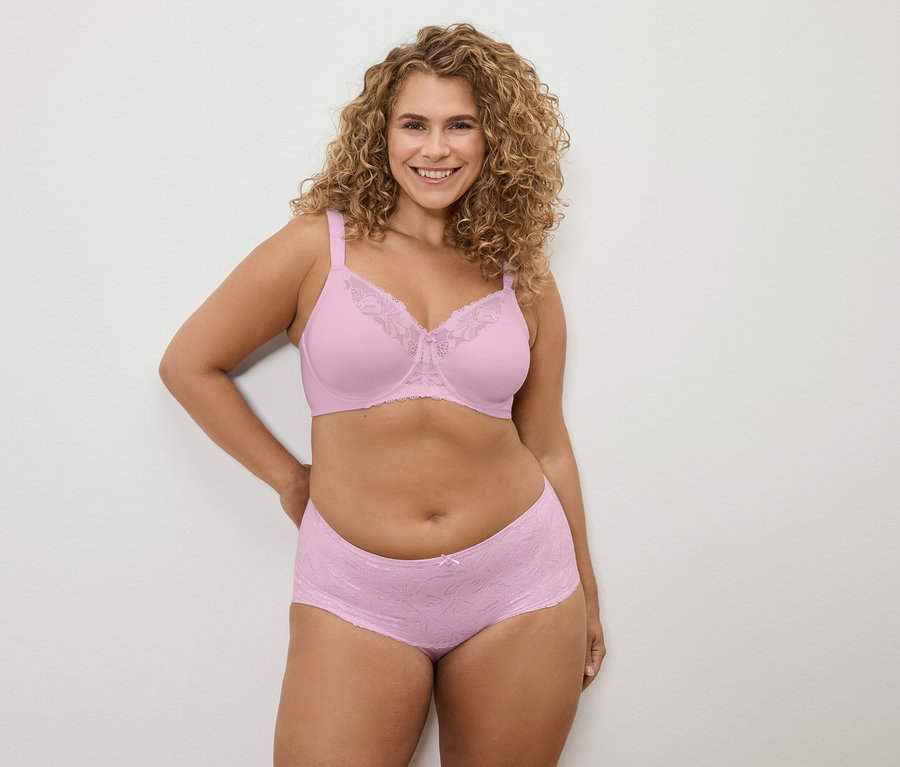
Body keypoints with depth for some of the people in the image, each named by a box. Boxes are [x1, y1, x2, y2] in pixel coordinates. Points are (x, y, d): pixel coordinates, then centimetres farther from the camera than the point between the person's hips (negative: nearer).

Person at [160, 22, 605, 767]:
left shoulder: (523, 276, 5)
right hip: (357, 598, -2)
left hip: (517, 590, 2)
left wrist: (585, 592, 16)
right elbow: (190, 365, 5)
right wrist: (288, 478, 3)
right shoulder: (319, 247, -2)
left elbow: (545, 446, 11)